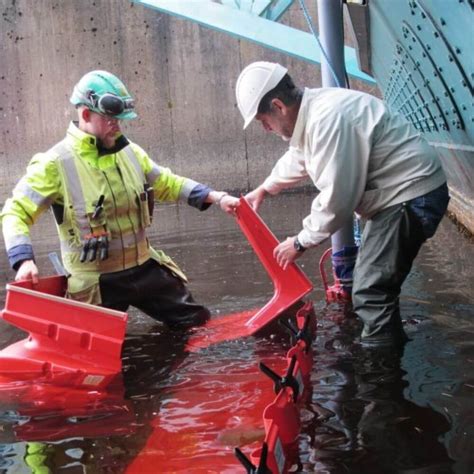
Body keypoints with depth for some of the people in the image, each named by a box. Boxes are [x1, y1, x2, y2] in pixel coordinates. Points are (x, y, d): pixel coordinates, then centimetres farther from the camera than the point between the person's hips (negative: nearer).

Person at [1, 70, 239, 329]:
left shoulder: (129, 151, 3)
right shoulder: (56, 163, -15)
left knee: (196, 321, 15)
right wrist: (23, 260, -32)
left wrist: (215, 197, 5)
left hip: (145, 267, 6)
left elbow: (167, 183, 14)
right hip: (95, 281, -5)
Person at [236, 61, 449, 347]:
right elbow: (298, 159, 28)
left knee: (370, 290, -11)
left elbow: (335, 199, -26)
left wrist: (301, 243, -13)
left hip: (413, 197, -11)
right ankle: (386, 347, 35)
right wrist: (264, 189, 37)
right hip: (401, 194, 11)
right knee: (374, 282, 21)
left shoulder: (328, 120, -27)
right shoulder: (313, 110, 6)